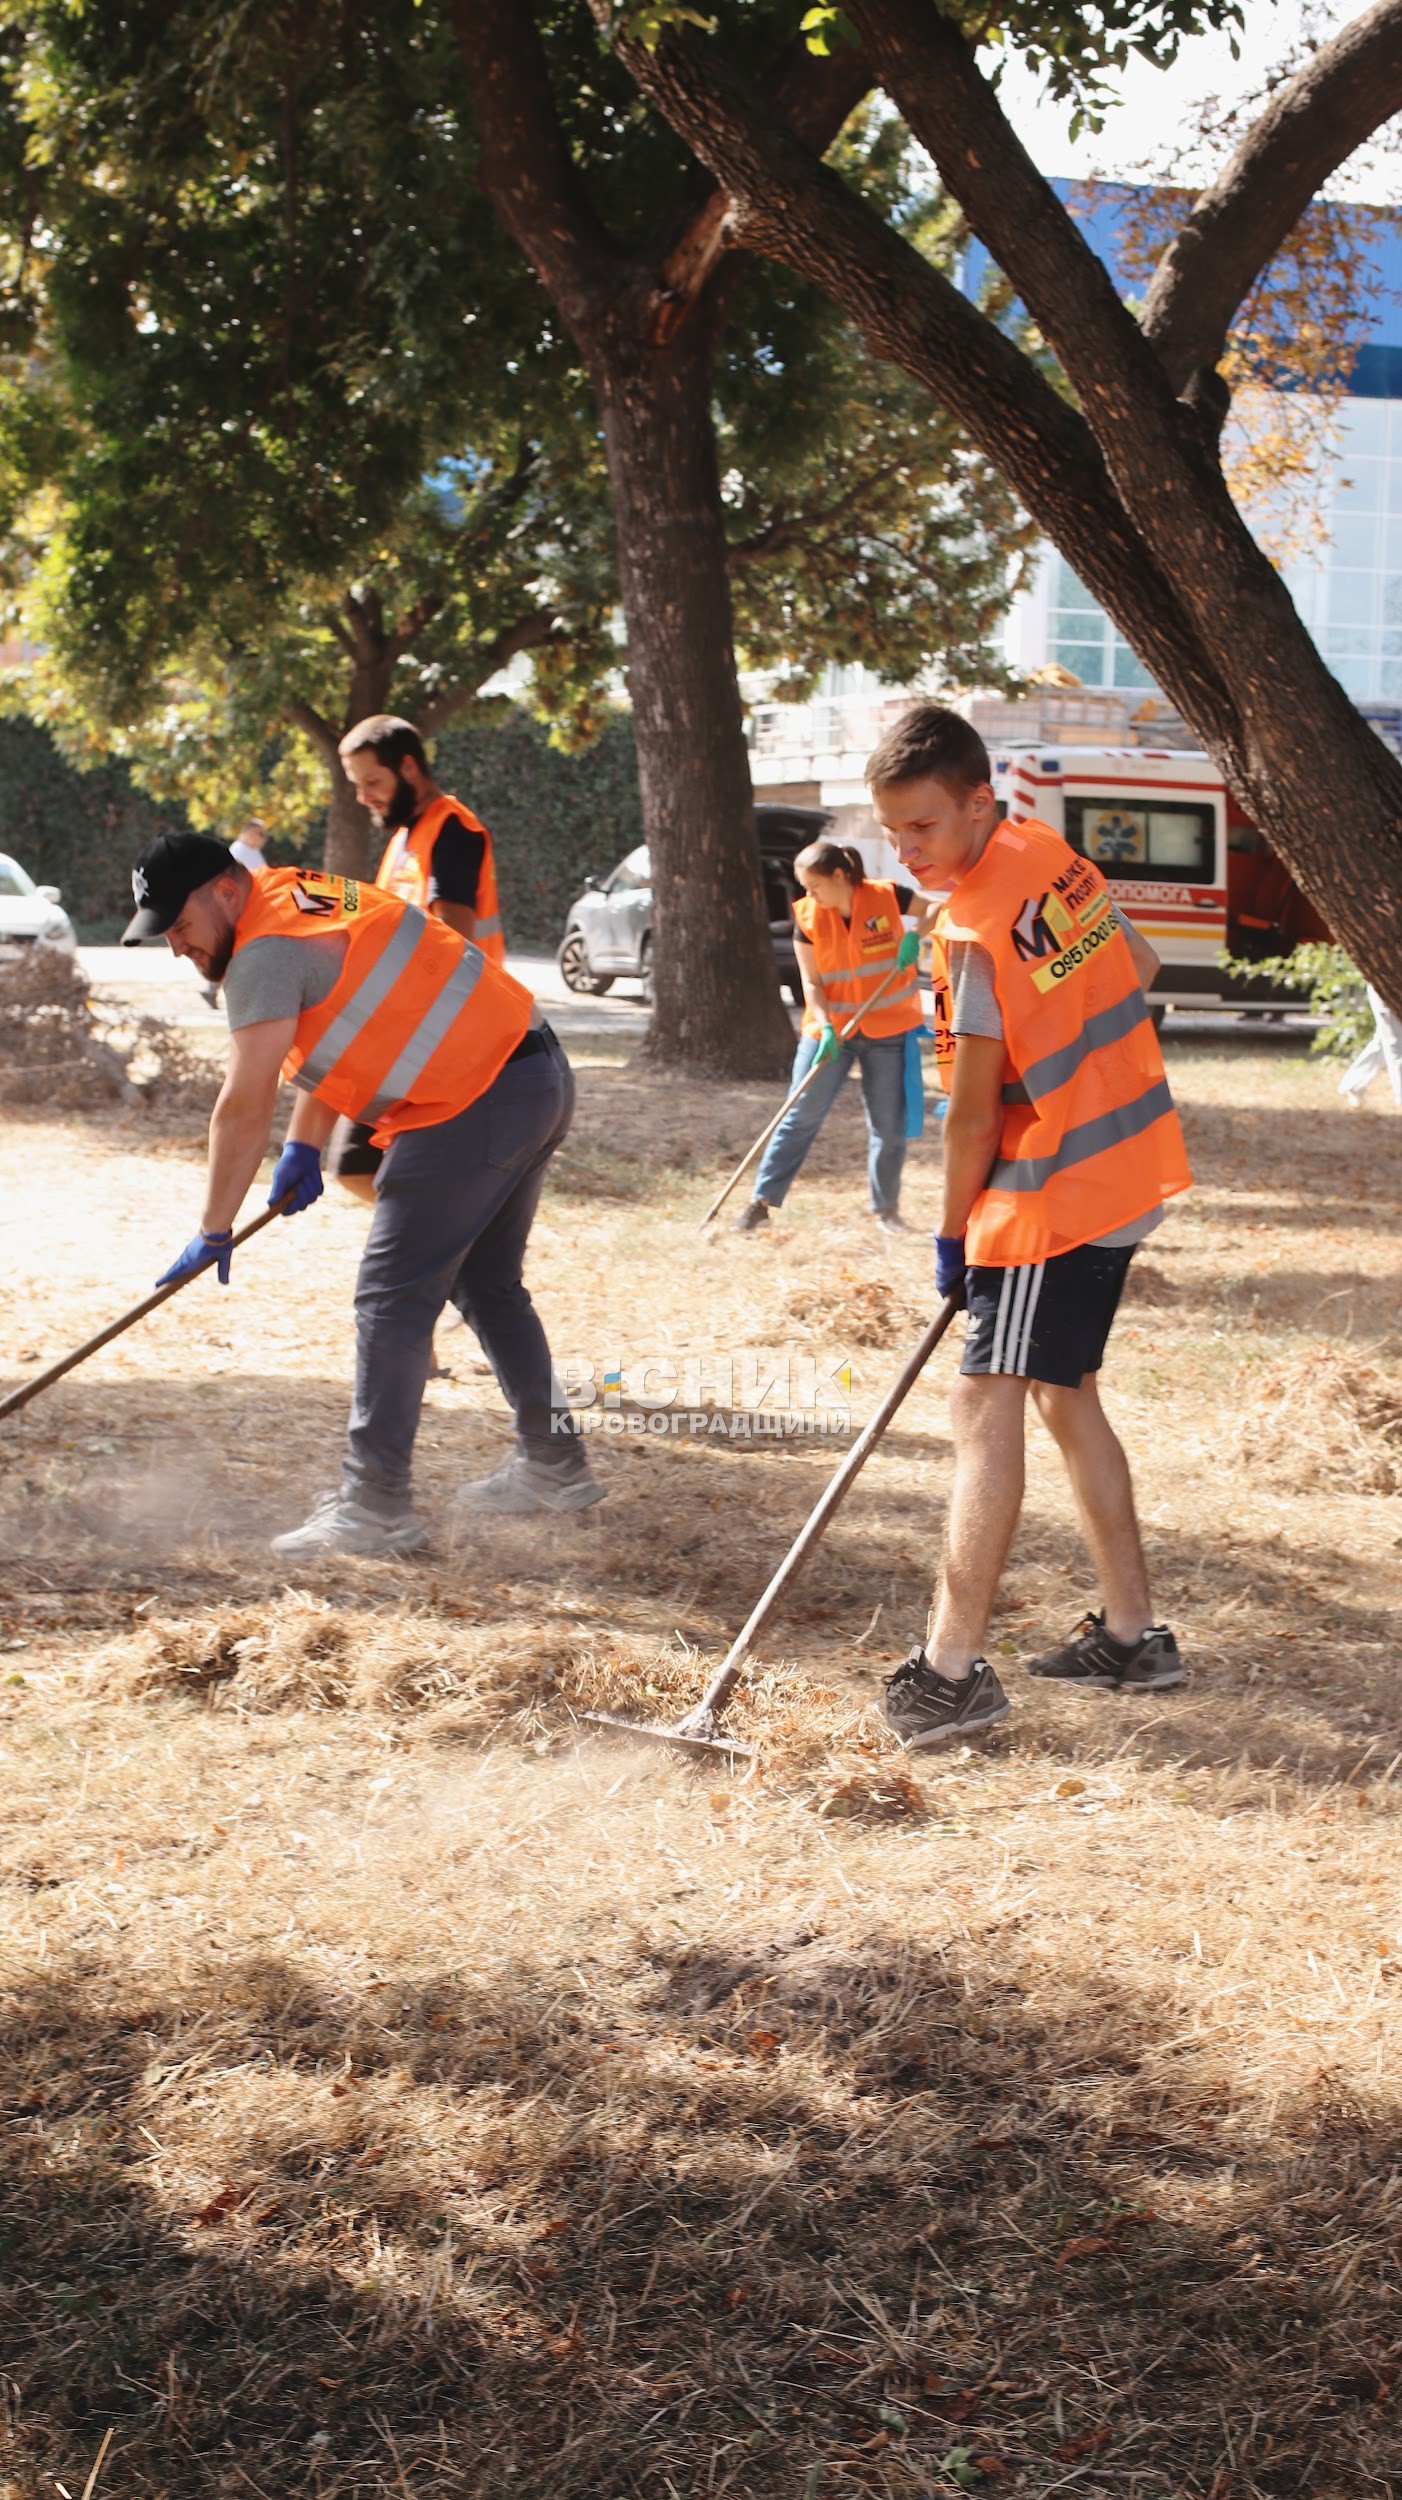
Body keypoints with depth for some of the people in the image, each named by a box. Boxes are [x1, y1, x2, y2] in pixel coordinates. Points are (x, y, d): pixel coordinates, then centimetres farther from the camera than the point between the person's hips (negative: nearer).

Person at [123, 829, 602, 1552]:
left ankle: (374, 1507, -6)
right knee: (487, 1286, 21)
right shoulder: (303, 898, 16)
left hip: (475, 1107, -10)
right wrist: (305, 1148, 14)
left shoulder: (266, 952, -15)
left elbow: (244, 1110, -17)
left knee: (393, 1298, -7)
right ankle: (553, 1465, 30)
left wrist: (213, 1233, -11)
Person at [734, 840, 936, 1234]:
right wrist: (825, 1027, -22)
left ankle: (887, 1208, 20)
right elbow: (811, 982, -7)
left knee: (889, 1124, 5)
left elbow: (938, 911, -3)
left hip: (888, 1028, -1)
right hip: (830, 1026, 1)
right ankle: (763, 1201, 2)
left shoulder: (886, 897, -11)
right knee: (800, 1116, 0)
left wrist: (915, 933, -23)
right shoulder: (807, 916, -7)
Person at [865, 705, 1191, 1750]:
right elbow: (1140, 968, 20)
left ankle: (956, 1666, -19)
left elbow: (974, 1116, -13)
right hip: (1131, 1166, 10)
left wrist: (953, 1237, 0)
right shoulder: (1056, 856, 4)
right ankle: (1132, 1636, 23)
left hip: (1058, 1189, -10)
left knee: (987, 1399, -14)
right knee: (1065, 1392, 18)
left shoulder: (976, 932, -21)